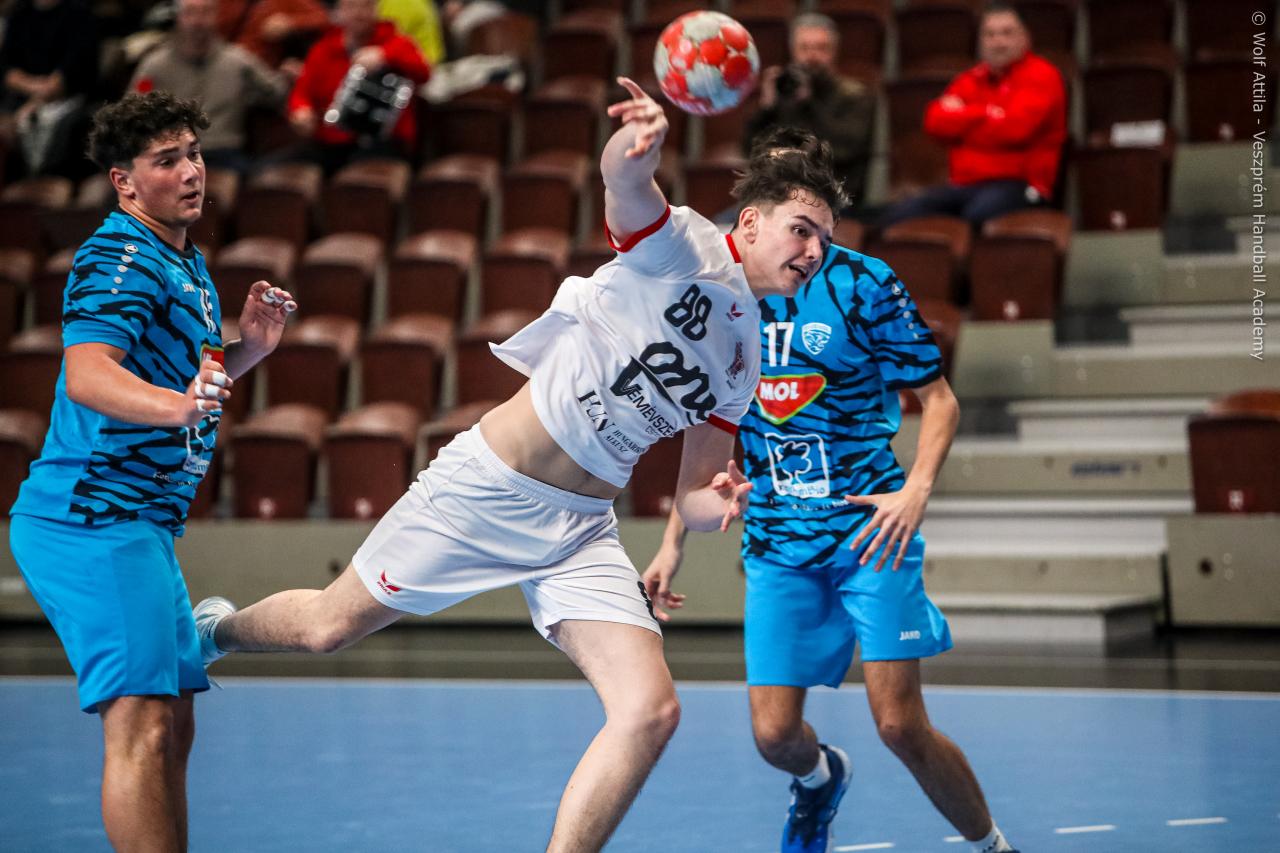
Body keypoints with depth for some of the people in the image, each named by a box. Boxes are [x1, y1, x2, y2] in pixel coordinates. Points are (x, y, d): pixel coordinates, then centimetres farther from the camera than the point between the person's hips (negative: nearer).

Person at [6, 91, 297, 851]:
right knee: (142, 723, -17)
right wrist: (181, 404, -49)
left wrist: (247, 346, 11)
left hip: (141, 526, 10)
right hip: (92, 518, -10)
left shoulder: (187, 263, 17)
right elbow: (88, 376, -31)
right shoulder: (120, 258, -14)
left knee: (173, 726, 14)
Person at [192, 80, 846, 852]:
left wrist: (720, 505, -10)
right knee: (326, 629, 9)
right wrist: (640, 141, -57)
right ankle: (218, 628, 43)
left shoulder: (745, 364, 10)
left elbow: (693, 498, 15)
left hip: (580, 531, 6)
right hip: (486, 489, -6)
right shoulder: (683, 245, -10)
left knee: (652, 712, -13)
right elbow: (624, 179, -33)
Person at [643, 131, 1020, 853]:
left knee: (901, 726, -11)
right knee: (775, 734, -4)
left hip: (869, 529, -3)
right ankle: (821, 779, 34)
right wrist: (673, 544, 14)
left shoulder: (864, 284, -5)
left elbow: (939, 399, -1)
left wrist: (917, 489, -18)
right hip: (776, 542, 3)